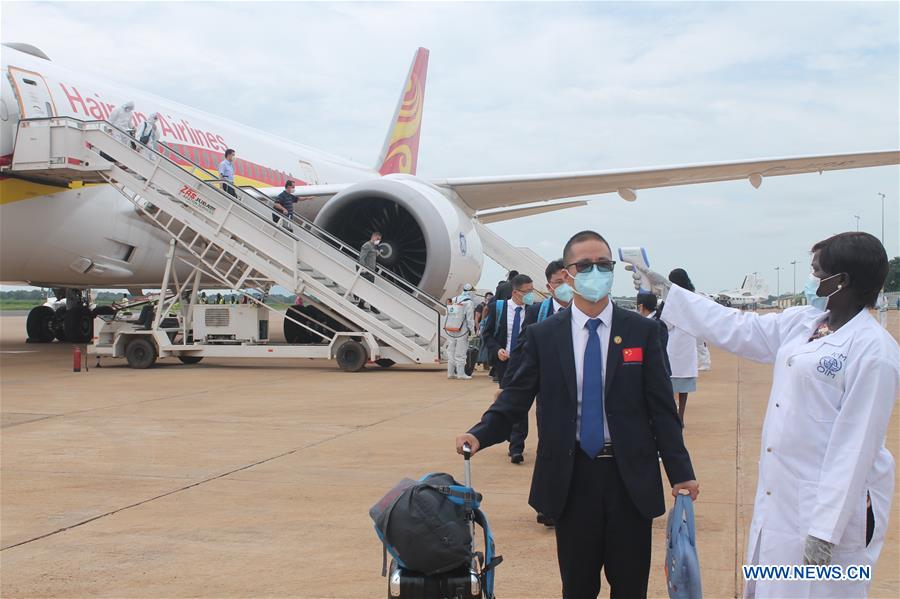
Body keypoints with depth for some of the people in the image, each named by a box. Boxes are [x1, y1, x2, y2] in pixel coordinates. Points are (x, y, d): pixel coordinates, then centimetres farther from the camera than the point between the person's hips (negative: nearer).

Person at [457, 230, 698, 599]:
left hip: (630, 476, 0)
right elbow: (517, 396, 0)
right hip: (570, 478, 0)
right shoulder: (542, 336, 1)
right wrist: (481, 434, -17)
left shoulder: (642, 331, 0)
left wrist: (680, 472, -4)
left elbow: (662, 408, 0)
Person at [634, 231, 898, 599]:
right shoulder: (802, 323, 6)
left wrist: (827, 528, -20)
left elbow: (856, 445, -19)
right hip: (779, 499, 8)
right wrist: (666, 289, 16)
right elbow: (736, 329, 15)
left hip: (830, 506, -8)